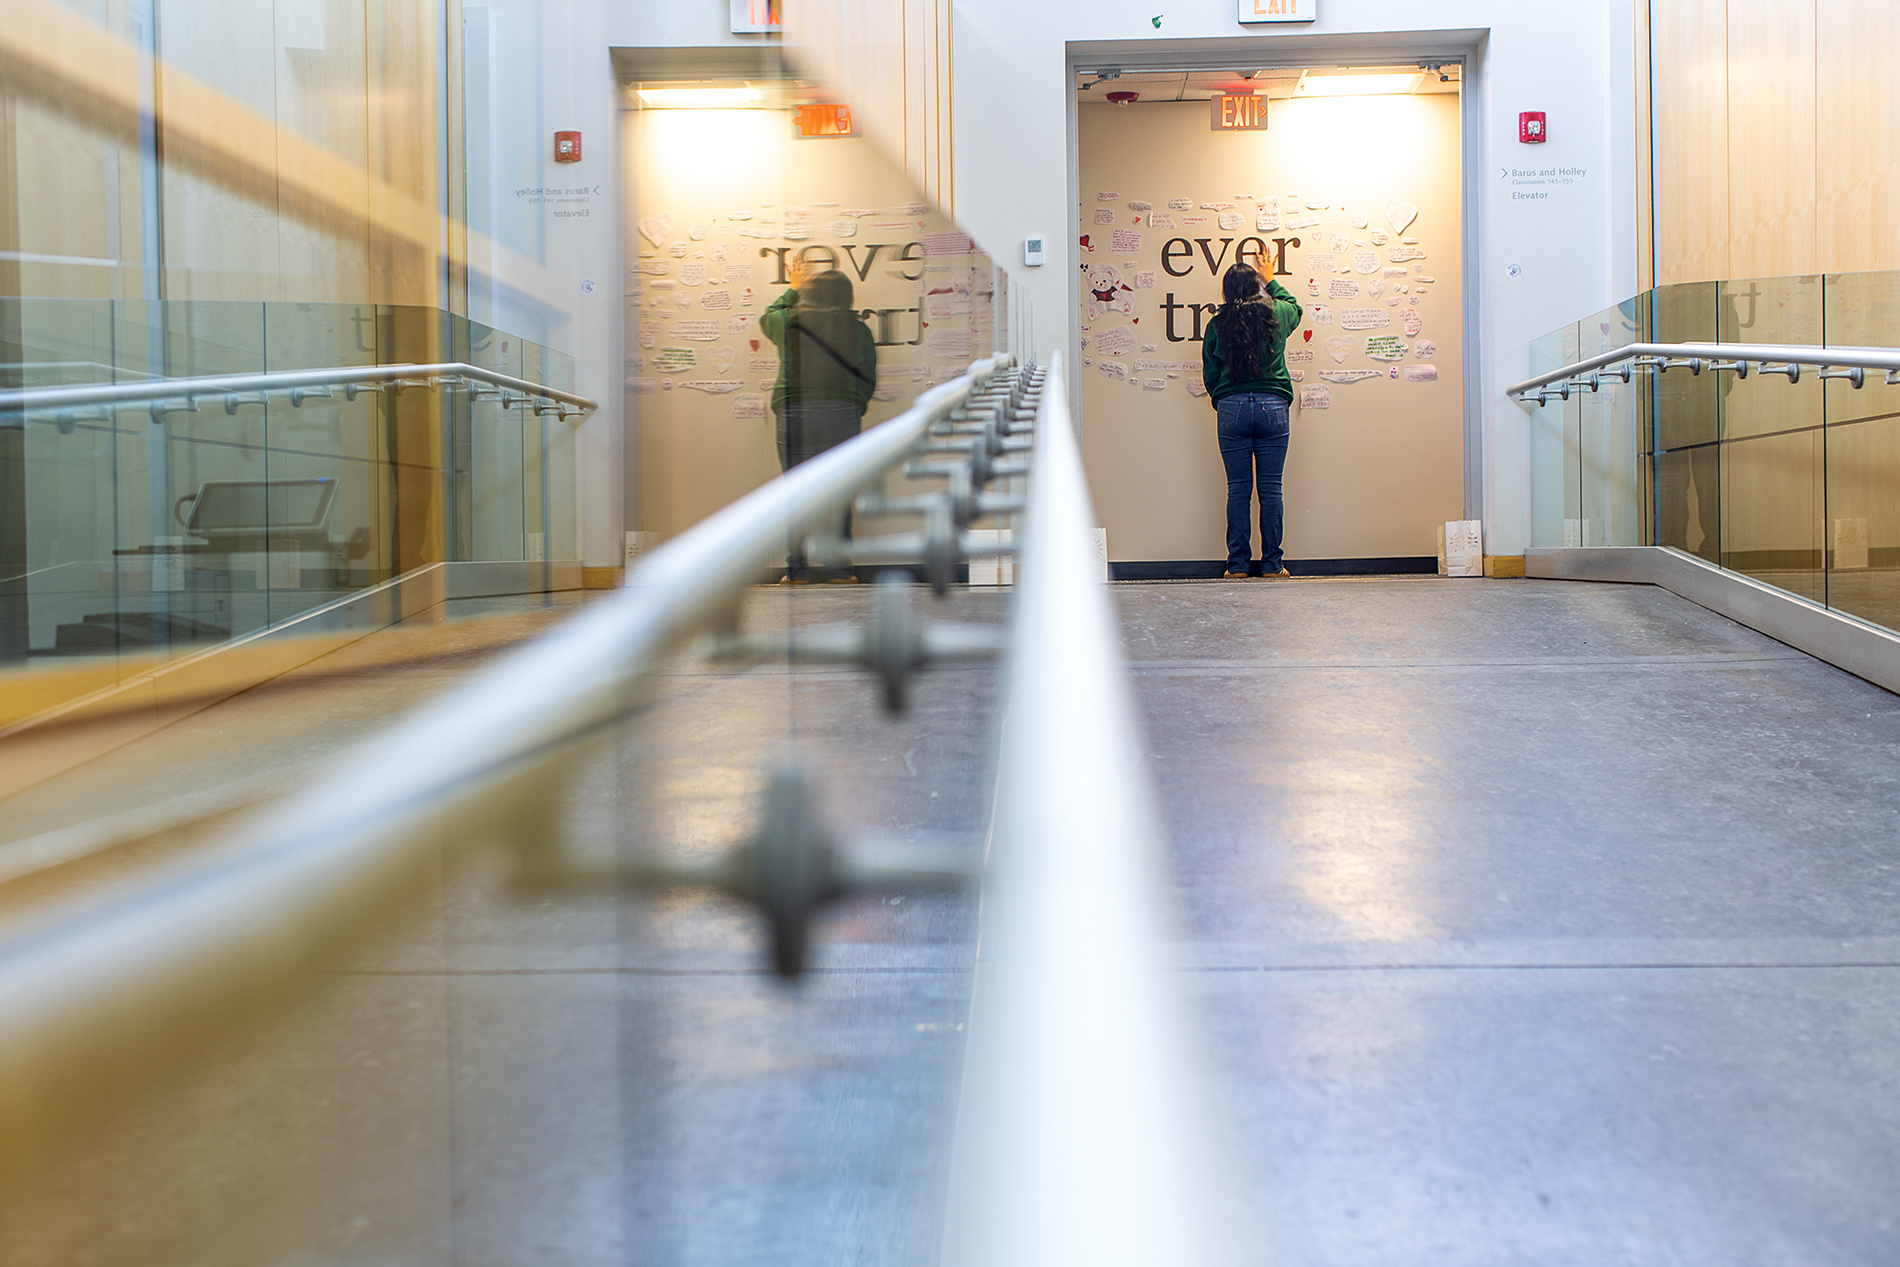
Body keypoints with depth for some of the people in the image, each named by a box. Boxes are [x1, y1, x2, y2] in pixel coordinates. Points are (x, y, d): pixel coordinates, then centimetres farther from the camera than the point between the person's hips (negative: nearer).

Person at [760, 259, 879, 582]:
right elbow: (868, 379, 8)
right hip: (843, 413, 0)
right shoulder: (858, 329, 4)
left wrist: (794, 288, 43)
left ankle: (797, 567, 3)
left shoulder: (788, 321, 5)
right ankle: (836, 565, 5)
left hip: (794, 413, 0)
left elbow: (767, 317, 30)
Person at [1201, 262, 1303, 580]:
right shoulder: (1276, 314, 3)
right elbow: (1295, 307, 29)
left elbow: (1209, 375, 6)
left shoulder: (1217, 325, 2)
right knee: (1271, 488, 2)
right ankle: (1271, 564, 4)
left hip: (1231, 409, 0)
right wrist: (1270, 282, 41)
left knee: (1238, 489, 3)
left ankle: (1238, 564, 3)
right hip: (1273, 406, 0)